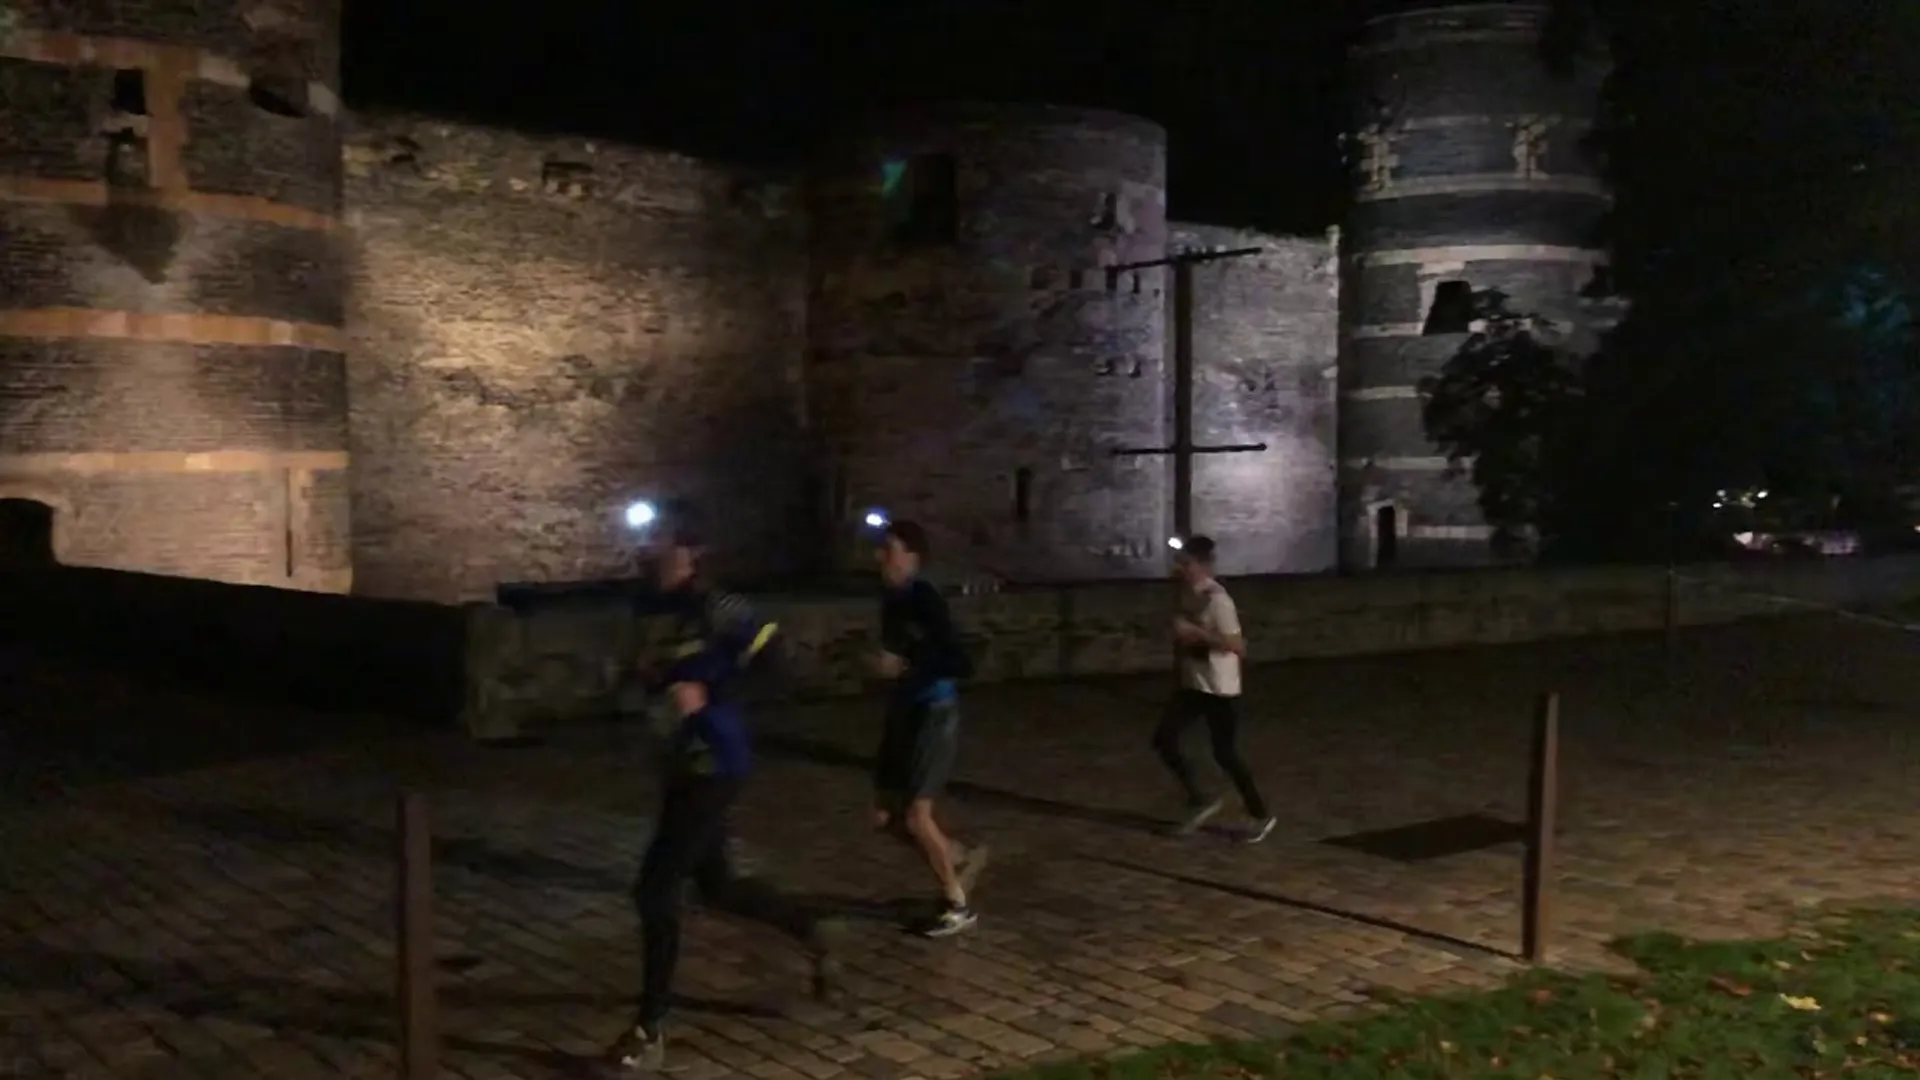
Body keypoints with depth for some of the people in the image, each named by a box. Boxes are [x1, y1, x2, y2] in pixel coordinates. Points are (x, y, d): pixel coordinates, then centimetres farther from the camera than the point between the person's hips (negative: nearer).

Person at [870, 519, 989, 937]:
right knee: (885, 816, 10)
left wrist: (906, 667, -26)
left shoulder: (925, 599, -18)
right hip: (904, 711, 8)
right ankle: (961, 857, 30)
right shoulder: (892, 597, 4)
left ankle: (958, 904, 13)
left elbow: (961, 663, -24)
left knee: (915, 814, -6)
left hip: (934, 713, -8)